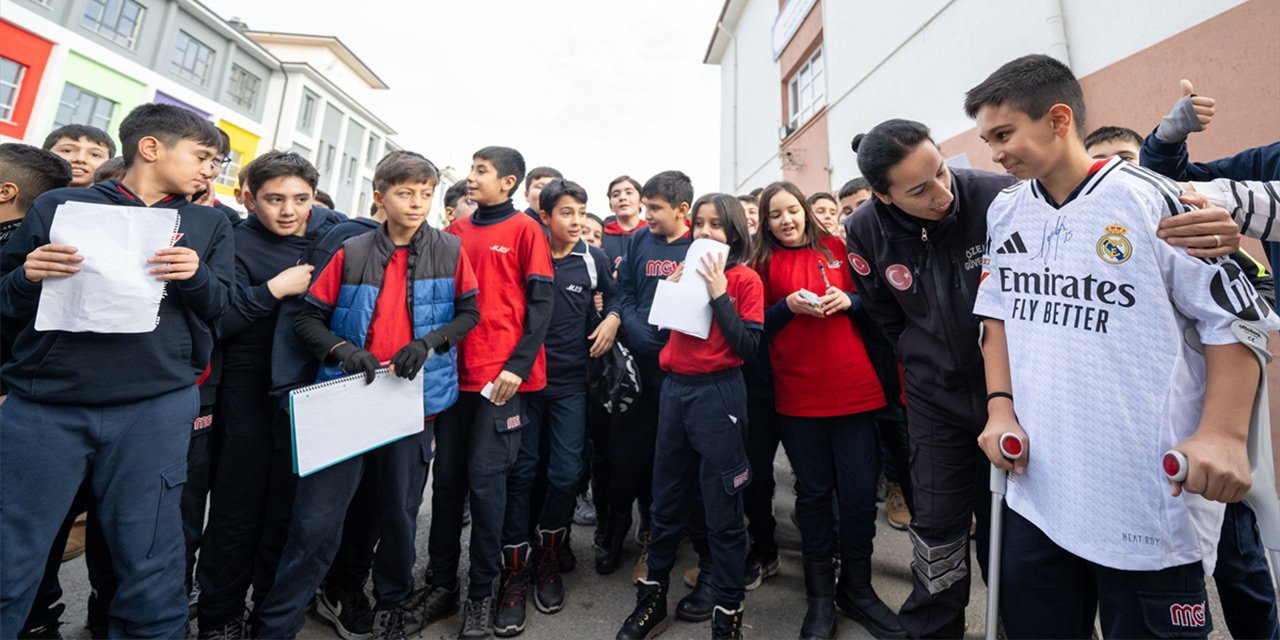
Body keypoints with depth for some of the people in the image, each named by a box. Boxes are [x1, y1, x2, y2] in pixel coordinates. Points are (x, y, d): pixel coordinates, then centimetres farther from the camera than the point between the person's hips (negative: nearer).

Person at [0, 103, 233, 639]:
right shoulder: (59, 205, 9)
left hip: (156, 408, 0)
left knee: (149, 566, 7)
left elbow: (220, 306, 7)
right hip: (43, 404, 0)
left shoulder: (209, 224, 12)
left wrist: (196, 276, -13)